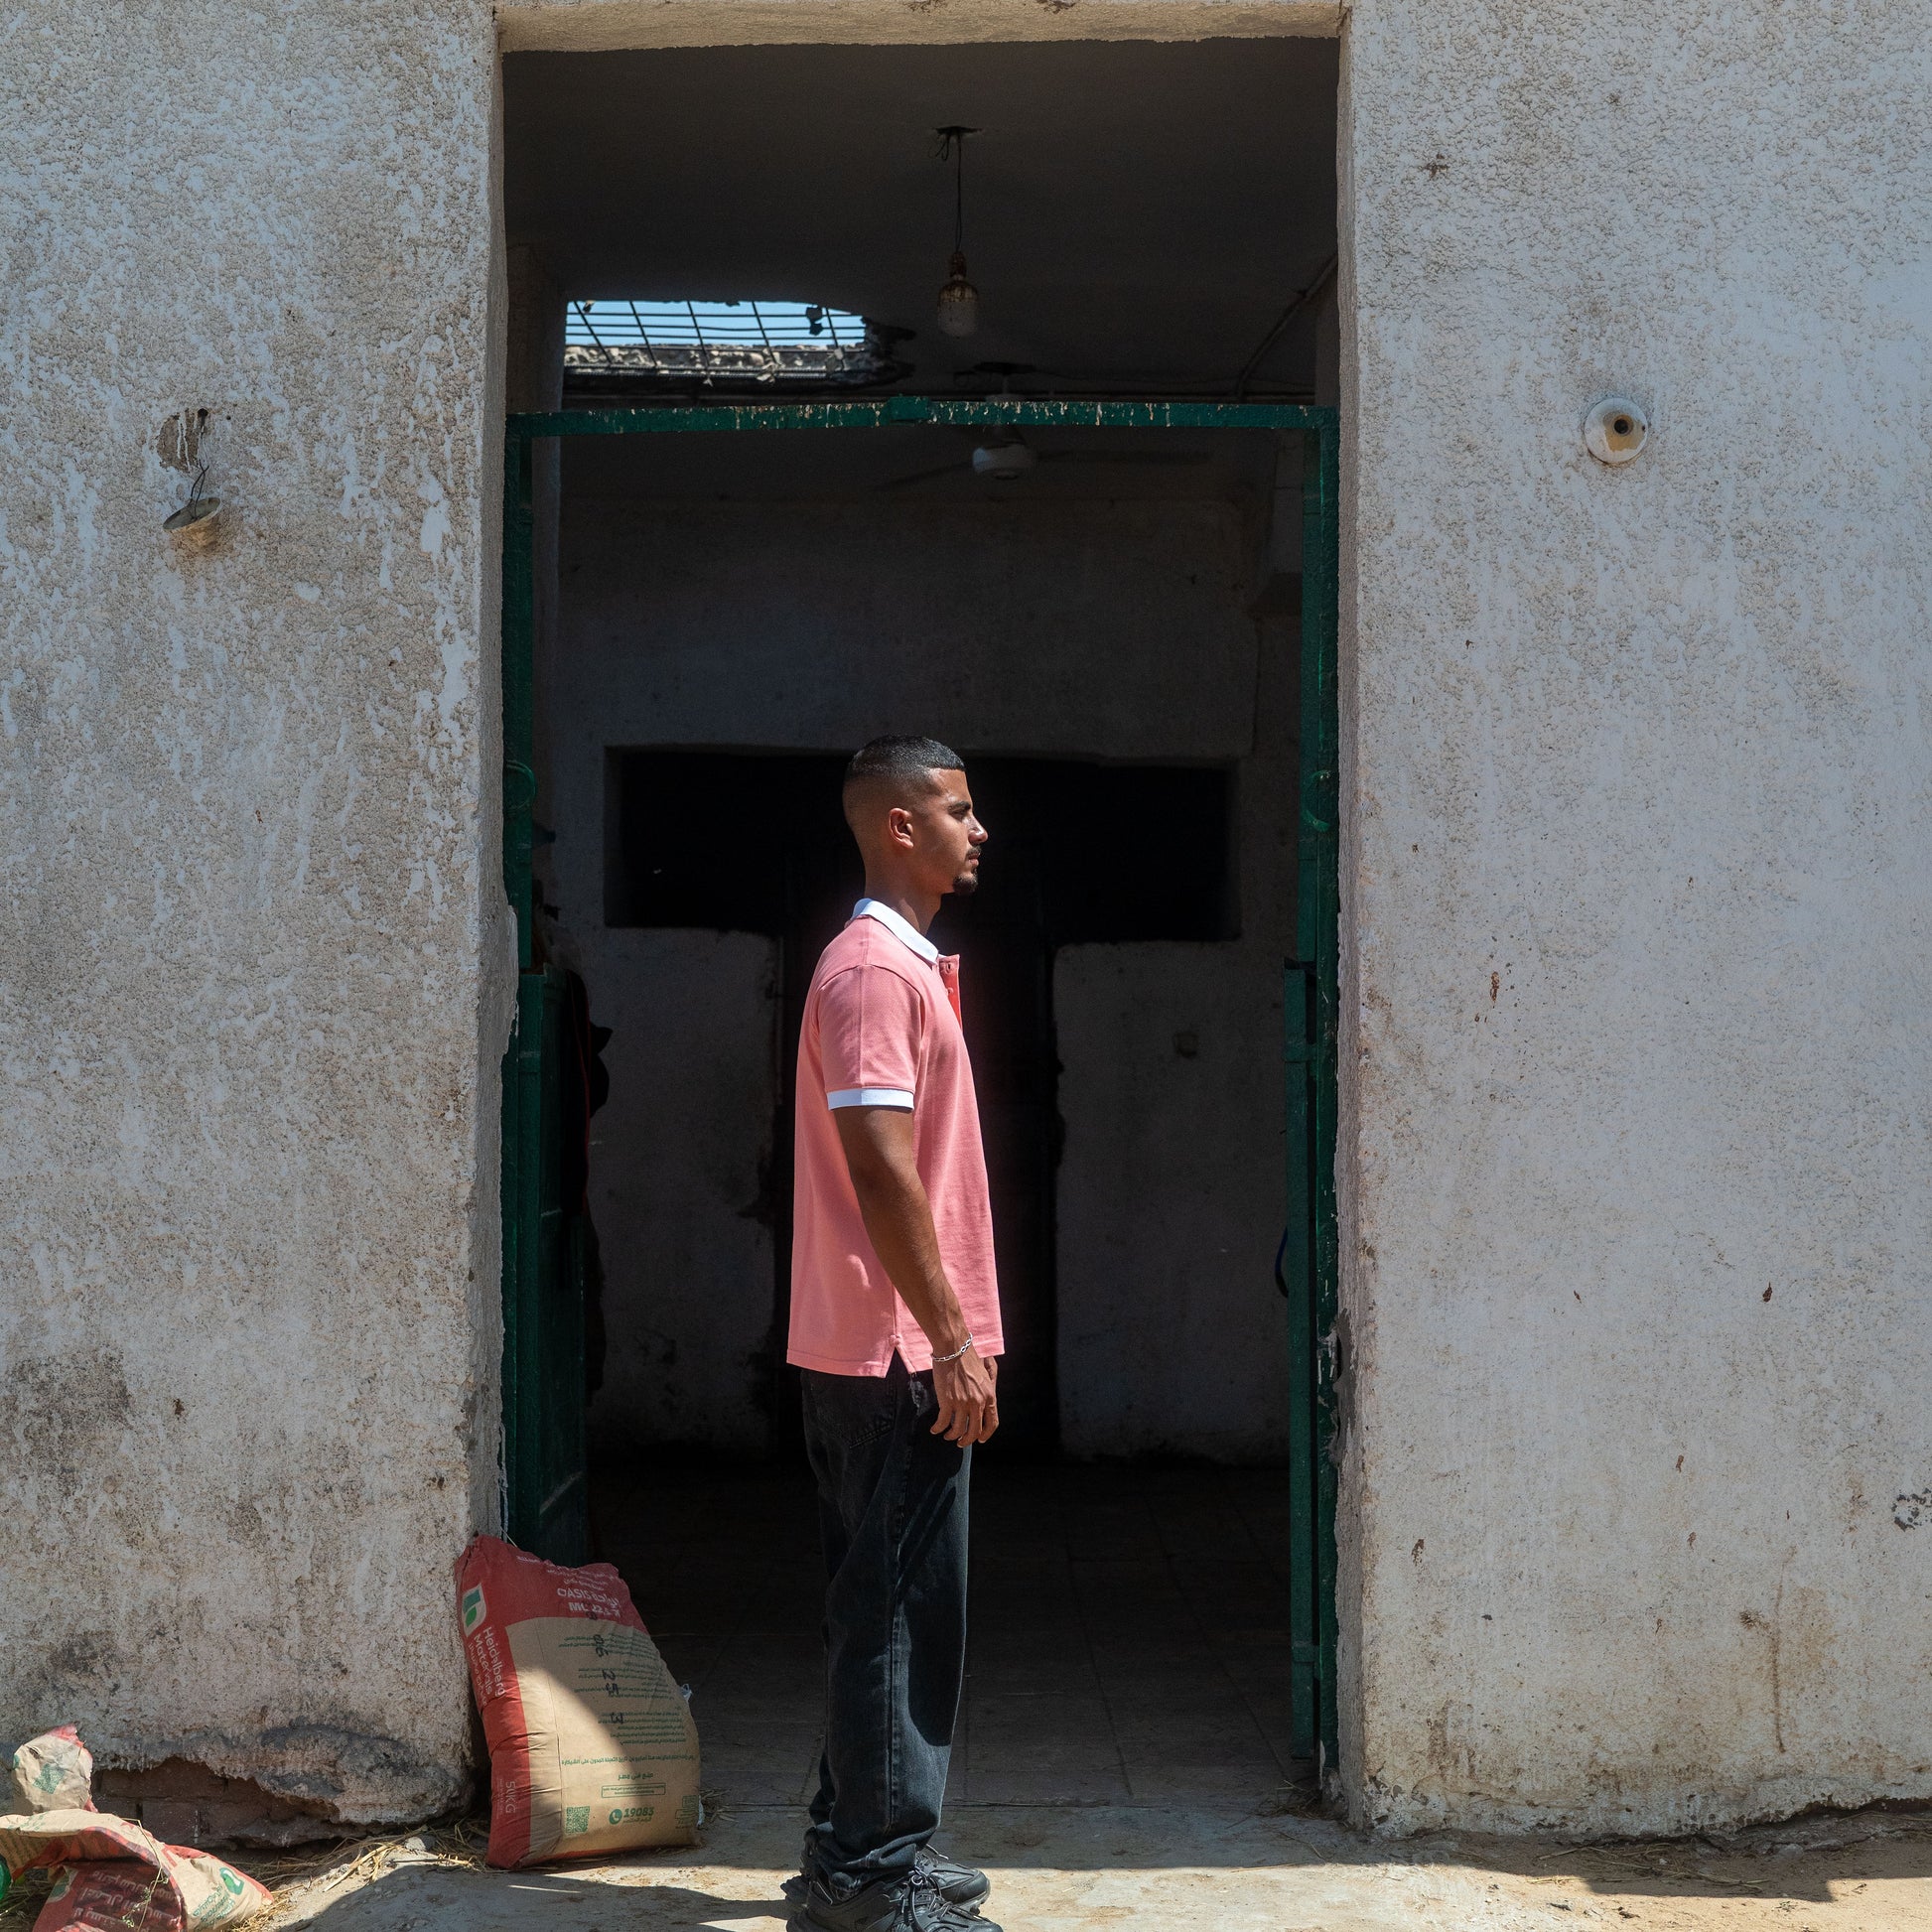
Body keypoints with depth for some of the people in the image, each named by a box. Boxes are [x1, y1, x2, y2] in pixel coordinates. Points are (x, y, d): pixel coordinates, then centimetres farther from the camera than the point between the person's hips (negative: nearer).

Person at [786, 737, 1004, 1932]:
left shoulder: (905, 964, 18)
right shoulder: (873, 972, -15)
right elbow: (883, 1172, -22)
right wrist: (953, 1342, -20)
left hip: (890, 1351, 10)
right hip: (895, 1351, -10)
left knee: (888, 1607, 15)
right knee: (900, 1609, -4)